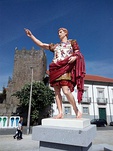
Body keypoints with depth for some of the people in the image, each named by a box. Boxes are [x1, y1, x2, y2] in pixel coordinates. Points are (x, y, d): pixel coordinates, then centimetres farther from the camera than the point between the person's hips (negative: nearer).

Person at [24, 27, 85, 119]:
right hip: (56, 69, 5)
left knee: (66, 91, -19)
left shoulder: (72, 42, 18)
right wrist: (31, 36, 21)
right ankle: (60, 113, -1)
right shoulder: (55, 46, 27)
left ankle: (77, 111, -6)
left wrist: (75, 57, -15)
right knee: (57, 92, -4)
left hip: (65, 68, -5)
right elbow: (41, 45, 25)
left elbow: (78, 53, 9)